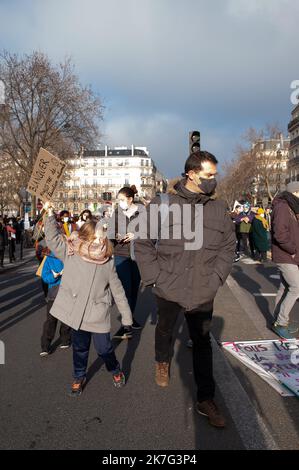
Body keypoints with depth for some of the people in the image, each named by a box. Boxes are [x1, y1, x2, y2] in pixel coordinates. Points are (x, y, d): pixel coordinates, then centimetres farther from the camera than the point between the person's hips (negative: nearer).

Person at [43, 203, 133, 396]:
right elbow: (53, 238, -9)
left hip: (99, 314, 0)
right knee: (80, 348, 16)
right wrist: (50, 215, -13)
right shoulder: (71, 253, -5)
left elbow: (117, 289, 1)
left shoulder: (108, 261, -4)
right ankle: (79, 378, 41)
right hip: (77, 312, 1)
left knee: (104, 348, 8)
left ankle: (116, 371, 38)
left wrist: (126, 314, 4)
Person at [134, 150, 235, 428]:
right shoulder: (161, 205, -9)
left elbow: (228, 245, 8)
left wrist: (216, 277, -1)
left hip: (203, 292, 2)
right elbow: (142, 243, -4)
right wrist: (155, 277, -9)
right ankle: (162, 363, 55)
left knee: (202, 343, 12)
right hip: (168, 289, -1)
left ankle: (205, 400, 28)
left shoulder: (219, 209, 0)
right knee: (165, 330, 23)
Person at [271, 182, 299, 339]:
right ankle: (281, 323, -1)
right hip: (285, 257, -10)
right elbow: (280, 233, -26)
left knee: (285, 288, 14)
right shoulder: (282, 207, -17)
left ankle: (279, 321, 25)